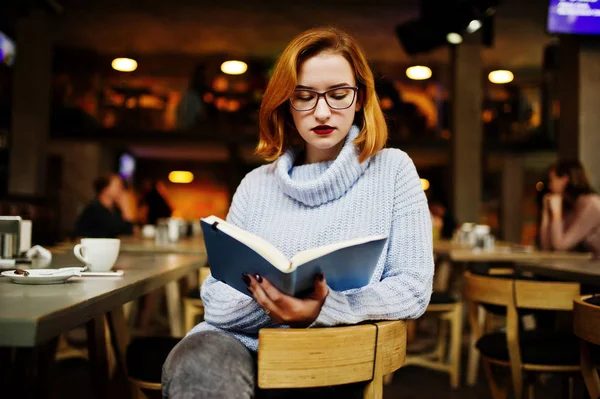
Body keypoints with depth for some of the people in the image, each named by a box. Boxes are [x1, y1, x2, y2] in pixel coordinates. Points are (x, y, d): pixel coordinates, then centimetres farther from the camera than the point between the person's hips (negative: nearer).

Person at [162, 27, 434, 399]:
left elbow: (414, 288, -3)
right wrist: (265, 300, -16)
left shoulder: (392, 169, 5)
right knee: (198, 360, -33)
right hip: (239, 342, 3)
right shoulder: (257, 184, 13)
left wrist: (325, 308, -20)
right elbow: (216, 296, 8)